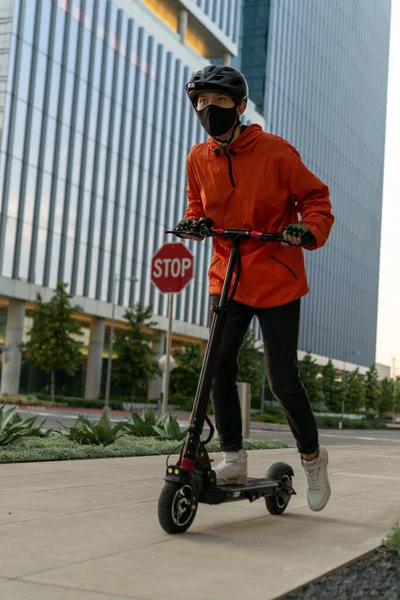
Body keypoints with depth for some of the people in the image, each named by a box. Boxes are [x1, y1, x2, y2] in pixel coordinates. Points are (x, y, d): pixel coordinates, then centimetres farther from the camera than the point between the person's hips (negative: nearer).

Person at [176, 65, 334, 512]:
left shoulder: (275, 152, -11)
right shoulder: (198, 159, 2)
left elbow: (315, 197, -2)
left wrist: (309, 229, -22)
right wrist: (193, 222, -4)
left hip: (277, 281, -4)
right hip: (226, 278, 4)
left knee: (283, 380, -3)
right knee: (219, 365, -6)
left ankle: (312, 455, 22)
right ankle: (233, 458, 11)